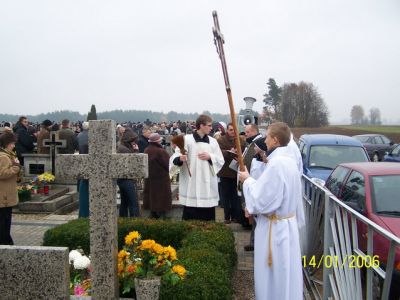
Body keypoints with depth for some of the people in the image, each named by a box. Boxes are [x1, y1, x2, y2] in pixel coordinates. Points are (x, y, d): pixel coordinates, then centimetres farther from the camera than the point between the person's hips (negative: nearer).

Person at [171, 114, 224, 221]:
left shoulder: (213, 141, 10)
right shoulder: (186, 139, -2)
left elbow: (221, 161, 10)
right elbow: (175, 158, -8)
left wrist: (210, 157, -8)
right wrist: (180, 159, -30)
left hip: (208, 186, 4)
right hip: (191, 186, -3)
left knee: (208, 218, 8)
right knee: (190, 218, 2)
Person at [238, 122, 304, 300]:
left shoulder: (276, 163, -24)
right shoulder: (288, 160, 5)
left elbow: (261, 200, -23)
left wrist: (247, 180, -8)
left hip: (275, 227, -9)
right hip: (287, 223, 9)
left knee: (273, 277, 7)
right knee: (284, 275, 21)